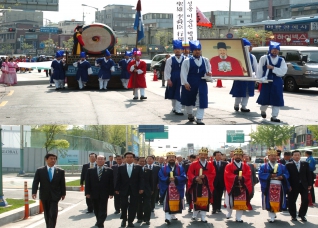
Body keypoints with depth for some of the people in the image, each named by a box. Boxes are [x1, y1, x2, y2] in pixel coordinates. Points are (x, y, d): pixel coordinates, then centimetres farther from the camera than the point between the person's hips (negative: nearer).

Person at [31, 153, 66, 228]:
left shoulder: (60, 171, 3)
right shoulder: (40, 171, 1)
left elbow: (62, 184, 7)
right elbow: (35, 182, -4)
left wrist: (63, 194, 4)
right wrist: (34, 192, -17)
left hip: (55, 196, -1)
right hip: (44, 196, 1)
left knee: (53, 214, -10)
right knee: (47, 215, 11)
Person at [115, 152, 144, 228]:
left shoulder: (138, 167, 4)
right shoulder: (121, 168, 6)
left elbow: (141, 179, 0)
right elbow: (118, 179, 4)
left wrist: (141, 188, -9)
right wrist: (117, 189, -2)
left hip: (134, 190, 0)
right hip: (124, 189, 0)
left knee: (133, 206, 2)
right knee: (123, 205, -1)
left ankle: (130, 221, 11)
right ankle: (124, 219, 20)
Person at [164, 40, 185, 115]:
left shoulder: (185, 60, 2)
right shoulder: (170, 60, 1)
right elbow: (167, 71, -1)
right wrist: (168, 80, -9)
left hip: (182, 80, -1)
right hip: (173, 81, 1)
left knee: (180, 95, -7)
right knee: (173, 95, 12)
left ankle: (178, 110, -5)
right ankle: (174, 108, 28)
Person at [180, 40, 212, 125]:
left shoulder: (205, 60, 6)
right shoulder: (187, 61, -5)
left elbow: (208, 70, 18)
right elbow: (183, 73, -8)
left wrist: (208, 73, -6)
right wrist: (185, 83, -17)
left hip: (202, 84, 2)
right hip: (190, 84, -2)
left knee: (202, 101, -9)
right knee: (189, 100, 14)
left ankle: (199, 119, -8)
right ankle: (190, 114, 38)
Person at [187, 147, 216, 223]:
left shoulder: (210, 164, 5)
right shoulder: (194, 164, 1)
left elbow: (213, 174, -3)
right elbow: (189, 174, -4)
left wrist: (205, 176, -18)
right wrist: (195, 178, -21)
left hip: (206, 186, 1)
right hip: (196, 185, -1)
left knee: (205, 201, 1)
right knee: (196, 200, 8)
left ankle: (203, 217, 8)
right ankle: (194, 215, 23)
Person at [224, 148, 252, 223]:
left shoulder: (246, 166, 8)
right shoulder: (229, 166, -1)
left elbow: (248, 175, -4)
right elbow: (227, 175, -14)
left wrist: (242, 178, -23)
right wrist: (236, 177, -25)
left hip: (242, 187, 2)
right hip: (231, 187, -2)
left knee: (241, 203, 2)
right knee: (229, 202, 3)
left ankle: (238, 217, 10)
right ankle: (229, 212, 34)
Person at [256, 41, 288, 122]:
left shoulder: (281, 60, 4)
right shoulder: (264, 58, -1)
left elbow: (283, 71, -8)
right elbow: (259, 70, 1)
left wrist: (273, 68, -16)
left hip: (277, 83, 2)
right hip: (266, 82, -2)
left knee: (276, 100, 0)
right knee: (265, 98, 5)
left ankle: (274, 116, 8)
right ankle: (263, 110, 36)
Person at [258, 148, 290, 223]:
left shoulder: (282, 166, 14)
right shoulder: (263, 166, 6)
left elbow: (287, 174, 7)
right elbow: (260, 174, -6)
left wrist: (282, 177, -14)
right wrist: (270, 175, -15)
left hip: (279, 186, 2)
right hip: (269, 187, -2)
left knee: (278, 202, 5)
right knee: (270, 202, -5)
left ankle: (273, 213, 26)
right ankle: (272, 217, 1)